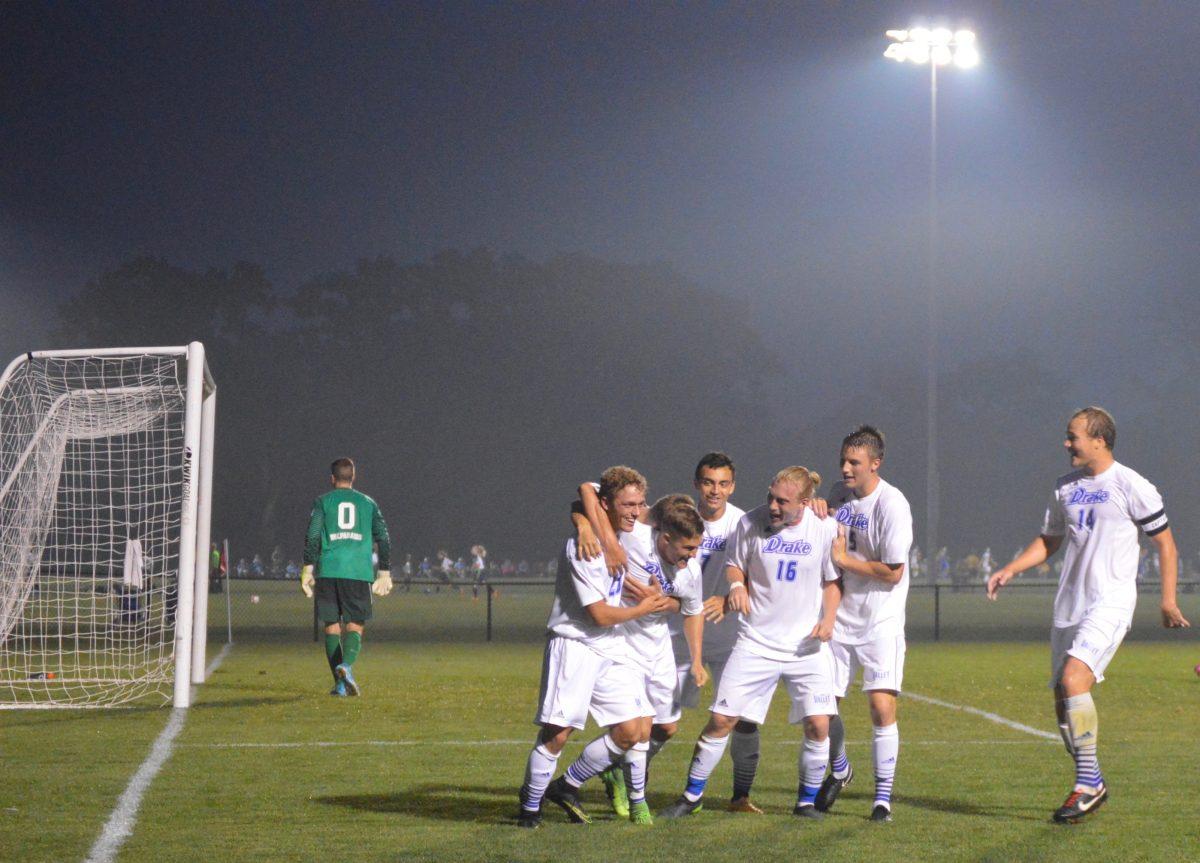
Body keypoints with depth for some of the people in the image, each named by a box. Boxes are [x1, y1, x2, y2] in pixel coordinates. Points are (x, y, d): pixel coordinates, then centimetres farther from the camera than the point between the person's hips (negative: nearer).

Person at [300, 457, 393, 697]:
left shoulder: (323, 502, 9)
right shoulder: (368, 503, 14)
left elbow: (312, 536, -2)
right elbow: (384, 539, 10)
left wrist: (307, 569, -1)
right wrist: (385, 573, 14)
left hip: (329, 571, 0)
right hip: (359, 573, 0)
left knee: (332, 626, 7)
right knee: (355, 626, 1)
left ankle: (341, 683, 3)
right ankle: (346, 665, -28)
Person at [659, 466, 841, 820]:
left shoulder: (825, 528, -6)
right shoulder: (751, 523, -7)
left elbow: (833, 579, 5)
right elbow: (734, 564, 8)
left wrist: (829, 618, -10)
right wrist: (736, 585, -13)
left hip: (807, 644, 0)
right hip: (756, 641, 0)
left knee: (818, 724, -9)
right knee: (721, 720, -2)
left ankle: (807, 801, 12)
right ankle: (692, 795, 15)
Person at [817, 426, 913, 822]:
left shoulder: (892, 505, -16)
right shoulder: (839, 494, 5)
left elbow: (893, 573, -17)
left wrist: (844, 559, -13)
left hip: (881, 622, -6)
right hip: (839, 618, 6)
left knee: (882, 706, -13)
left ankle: (883, 796, -1)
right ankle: (839, 771, 34)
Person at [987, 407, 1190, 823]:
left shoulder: (1131, 486, -5)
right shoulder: (1065, 488, 13)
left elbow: (1165, 543, 0)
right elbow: (1048, 541, 23)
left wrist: (1168, 600, -5)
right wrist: (1011, 569, 8)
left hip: (1111, 601, -7)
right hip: (1070, 602, 7)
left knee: (1073, 677, -24)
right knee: (1063, 699, 4)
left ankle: (1089, 780, -17)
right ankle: (1092, 785, 19)